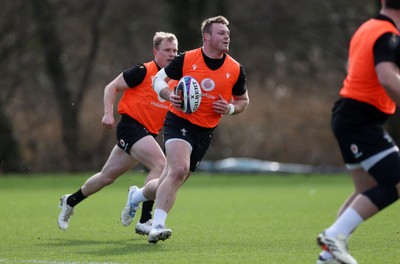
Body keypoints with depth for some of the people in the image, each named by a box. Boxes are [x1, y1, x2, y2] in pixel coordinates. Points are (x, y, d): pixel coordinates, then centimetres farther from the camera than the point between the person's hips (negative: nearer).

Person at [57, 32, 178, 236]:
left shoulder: (175, 81, 10)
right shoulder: (143, 71, -10)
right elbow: (112, 87, -4)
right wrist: (108, 113, -16)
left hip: (148, 133, 8)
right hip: (131, 125, -8)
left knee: (108, 176, 16)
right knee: (160, 164, -25)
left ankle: (70, 201, 36)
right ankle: (144, 221, -25)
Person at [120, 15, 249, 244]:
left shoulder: (236, 70, 0)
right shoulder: (186, 59, -7)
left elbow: (244, 100, 15)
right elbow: (158, 79, 5)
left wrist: (230, 108, -7)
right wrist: (169, 95, -16)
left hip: (205, 132, 4)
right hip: (179, 122, -4)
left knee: (169, 184, 8)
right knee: (179, 169, -28)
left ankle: (137, 195, 40)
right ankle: (158, 225, -25)